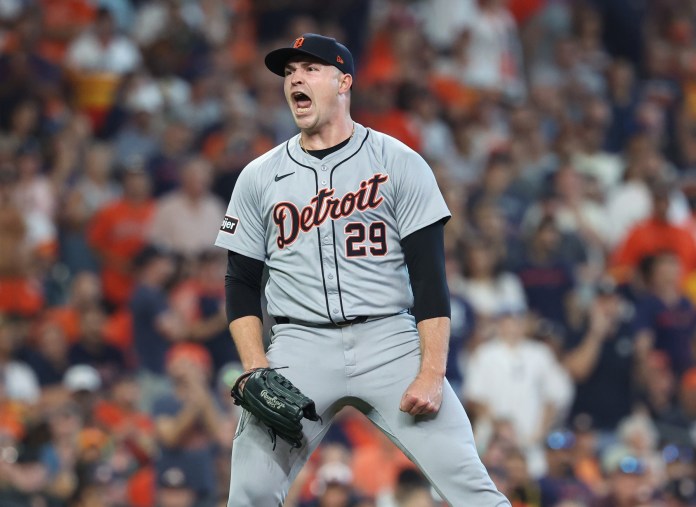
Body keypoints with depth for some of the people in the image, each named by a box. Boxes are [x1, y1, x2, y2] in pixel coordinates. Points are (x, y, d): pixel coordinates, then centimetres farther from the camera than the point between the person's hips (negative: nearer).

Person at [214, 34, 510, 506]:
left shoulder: (399, 164, 3)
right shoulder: (259, 178, 11)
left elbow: (430, 277, -2)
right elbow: (241, 284, 12)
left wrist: (431, 375, -13)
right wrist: (257, 372, -4)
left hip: (389, 339, -2)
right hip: (300, 346, 2)